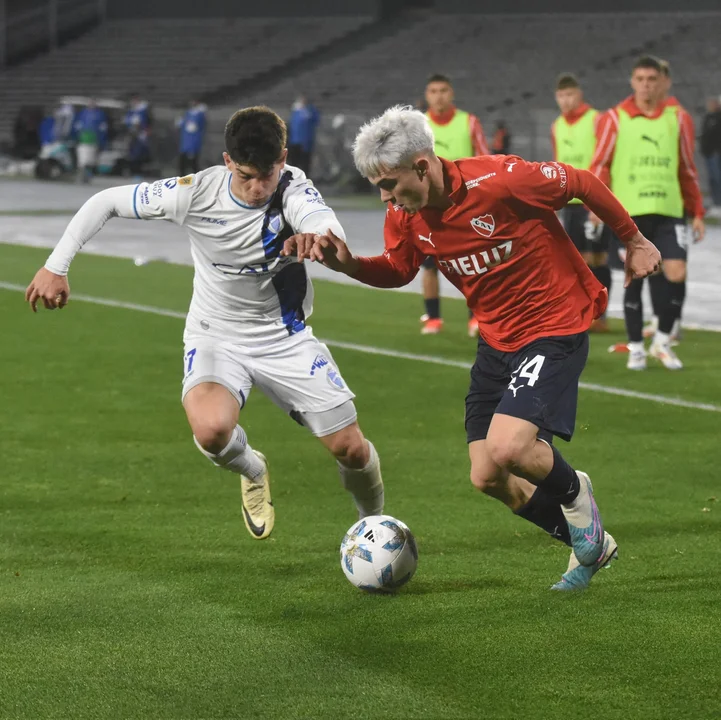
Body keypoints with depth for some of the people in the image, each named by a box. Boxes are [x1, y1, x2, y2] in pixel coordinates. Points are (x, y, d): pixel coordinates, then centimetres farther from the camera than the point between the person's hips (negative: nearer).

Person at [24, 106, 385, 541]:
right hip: (217, 338, -1)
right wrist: (56, 266, -14)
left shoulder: (294, 190, -22)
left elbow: (330, 229, -45)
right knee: (211, 431, -32)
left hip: (285, 337, 1)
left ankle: (373, 522, 33)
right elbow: (105, 202, -8)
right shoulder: (195, 193, -20)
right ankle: (253, 472, 7)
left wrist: (320, 238, -69)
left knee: (351, 450, -3)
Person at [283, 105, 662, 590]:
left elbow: (582, 184, -12)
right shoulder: (406, 213, -6)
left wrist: (634, 241, 2)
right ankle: (588, 543, 26)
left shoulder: (500, 181, -26)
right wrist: (346, 264, -10)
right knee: (488, 478, 3)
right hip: (497, 340, 7)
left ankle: (573, 492, 11)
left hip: (556, 327, -7)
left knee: (507, 449, -24)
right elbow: (398, 270, 11)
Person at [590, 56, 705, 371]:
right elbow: (600, 165, 1)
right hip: (629, 213, -1)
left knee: (676, 274, -9)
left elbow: (687, 170, 13)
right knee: (634, 278, 3)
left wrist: (697, 212, 11)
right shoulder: (615, 119, 0)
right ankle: (636, 347, 15)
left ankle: (662, 340, 11)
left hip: (668, 212, 1)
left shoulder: (678, 118, 6)